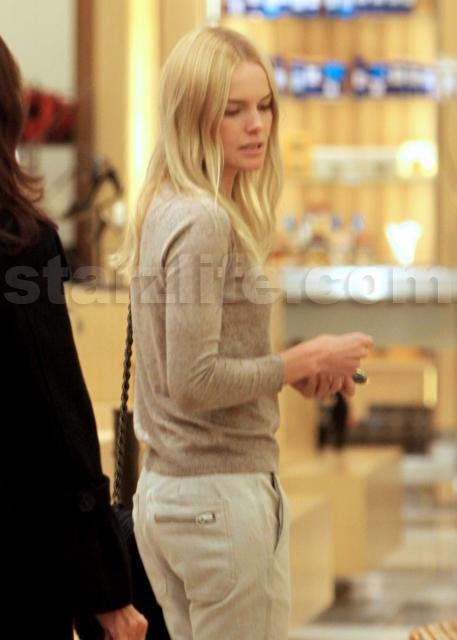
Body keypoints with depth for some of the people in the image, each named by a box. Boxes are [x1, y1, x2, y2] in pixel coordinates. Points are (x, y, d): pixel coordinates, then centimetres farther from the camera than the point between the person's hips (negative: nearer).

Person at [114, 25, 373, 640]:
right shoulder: (203, 221, -17)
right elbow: (194, 382, -21)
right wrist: (305, 361, -11)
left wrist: (298, 366, 7)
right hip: (222, 495, -9)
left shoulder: (165, 210, 11)